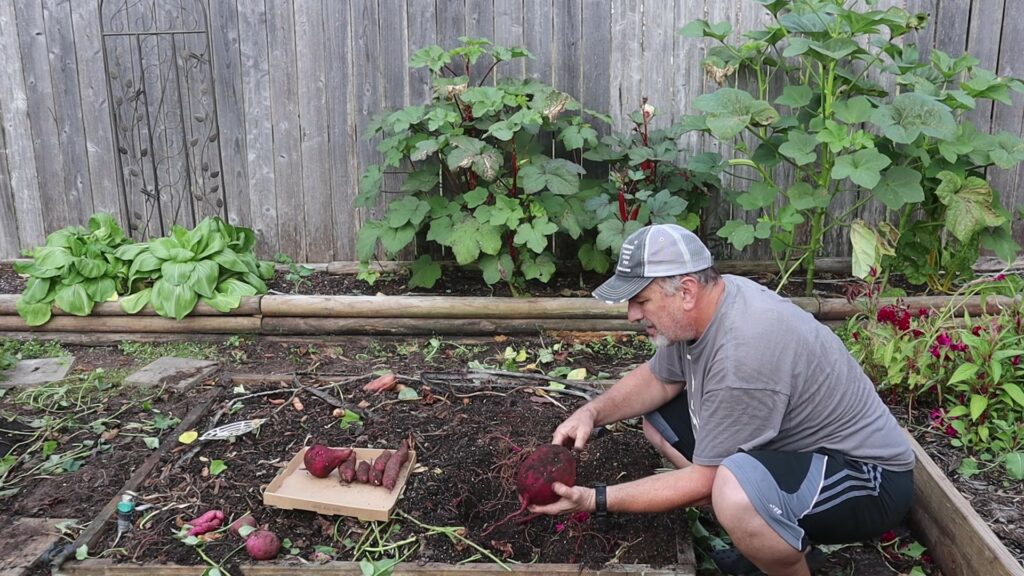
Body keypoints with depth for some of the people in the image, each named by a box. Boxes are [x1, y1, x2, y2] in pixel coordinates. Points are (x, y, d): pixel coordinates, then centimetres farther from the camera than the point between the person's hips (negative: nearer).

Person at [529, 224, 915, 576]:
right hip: (792, 446, 10)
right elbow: (658, 378, 11)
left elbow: (705, 481, -23)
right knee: (657, 416, 9)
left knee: (735, 493, -39)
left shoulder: (742, 356, -32)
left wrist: (594, 500, -20)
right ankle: (785, 537, 12)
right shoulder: (700, 307, -6)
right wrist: (593, 412, -6)